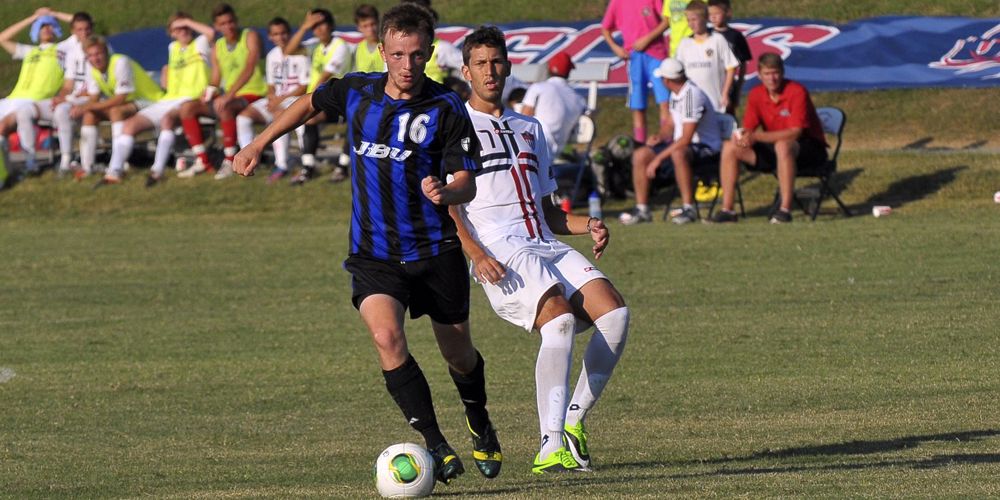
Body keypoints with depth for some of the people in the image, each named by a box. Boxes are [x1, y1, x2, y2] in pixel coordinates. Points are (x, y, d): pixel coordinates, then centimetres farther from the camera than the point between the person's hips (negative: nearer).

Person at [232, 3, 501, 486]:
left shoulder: (446, 109, -10)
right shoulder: (356, 91, -1)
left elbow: (468, 182, -11)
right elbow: (310, 103, 21)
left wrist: (444, 193, -33)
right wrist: (259, 144, 22)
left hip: (436, 249, -1)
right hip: (373, 252, 1)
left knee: (457, 352, 12)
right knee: (386, 336, -24)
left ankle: (481, 428, 43)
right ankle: (436, 446, -21)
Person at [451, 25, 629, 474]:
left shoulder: (529, 129, 28)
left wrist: (587, 226, 10)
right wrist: (476, 254, -17)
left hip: (545, 245, 6)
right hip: (499, 252, -6)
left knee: (614, 311, -17)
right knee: (560, 319, -30)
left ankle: (574, 421, -7)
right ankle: (551, 446, -32)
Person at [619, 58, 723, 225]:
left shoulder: (691, 95, -23)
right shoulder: (676, 93, 6)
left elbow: (686, 138, -26)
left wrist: (659, 158, -24)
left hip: (706, 147, -9)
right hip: (680, 144, 9)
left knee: (678, 154, -41)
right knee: (640, 155, -2)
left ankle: (689, 208, -32)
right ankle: (642, 209, 0)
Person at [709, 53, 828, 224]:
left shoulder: (797, 92, -19)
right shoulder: (756, 95, 0)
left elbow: (795, 132, -26)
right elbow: (748, 129, 1)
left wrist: (756, 137, -32)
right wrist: (742, 136, -26)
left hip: (810, 149, -6)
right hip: (774, 147, 6)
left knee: (783, 145, -40)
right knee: (730, 148, -6)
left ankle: (785, 209, -39)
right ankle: (727, 209, -5)